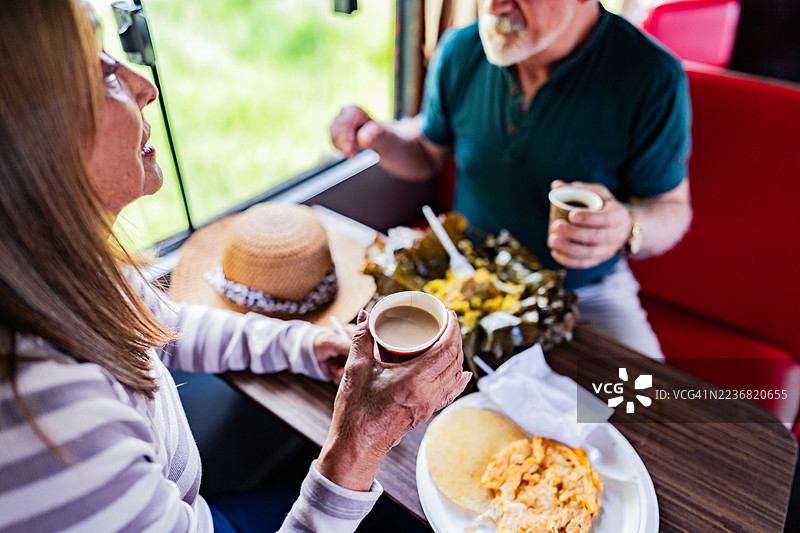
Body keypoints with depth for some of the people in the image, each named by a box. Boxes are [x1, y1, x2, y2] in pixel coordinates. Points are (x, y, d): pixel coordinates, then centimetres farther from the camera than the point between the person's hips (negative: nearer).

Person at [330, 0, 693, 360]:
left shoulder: (652, 78, -18)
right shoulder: (459, 51, -7)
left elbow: (673, 209, -8)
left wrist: (628, 229, -33)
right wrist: (377, 136, -11)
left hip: (583, 292, -1)